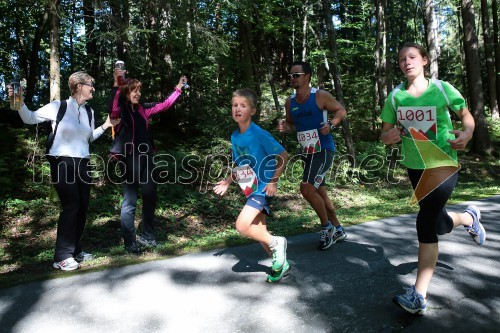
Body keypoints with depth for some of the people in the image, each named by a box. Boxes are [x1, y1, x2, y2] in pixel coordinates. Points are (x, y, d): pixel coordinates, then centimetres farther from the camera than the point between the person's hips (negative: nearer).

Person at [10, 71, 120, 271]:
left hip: (82, 164, 6)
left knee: (82, 207, 7)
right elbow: (30, 119, -2)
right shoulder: (58, 107, -7)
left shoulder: (89, 112, 10)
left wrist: (106, 126, 11)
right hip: (63, 163, -6)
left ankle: (75, 250, 22)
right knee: (71, 206, -11)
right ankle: (62, 257, 0)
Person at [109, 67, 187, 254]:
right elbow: (113, 109, -26)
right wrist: (116, 84, -37)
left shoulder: (142, 110, 14)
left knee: (150, 198, 11)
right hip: (130, 158, -7)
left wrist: (178, 88, 22)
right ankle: (130, 242, 6)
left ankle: (147, 236, 25)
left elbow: (164, 105, 22)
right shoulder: (120, 110, -2)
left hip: (146, 157, 7)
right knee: (130, 201, -2)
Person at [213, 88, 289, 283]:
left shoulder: (259, 134, -17)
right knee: (259, 233, 12)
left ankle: (277, 244, 4)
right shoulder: (234, 136, 5)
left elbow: (283, 156, -14)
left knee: (242, 226, -20)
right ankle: (281, 264, 30)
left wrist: (273, 181, -16)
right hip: (250, 189, 8)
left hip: (263, 187, -8)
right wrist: (227, 182, 9)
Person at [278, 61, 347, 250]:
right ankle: (337, 230, 32)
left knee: (307, 189, -18)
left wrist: (331, 125, -19)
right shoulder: (290, 102, 7)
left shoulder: (320, 96, -9)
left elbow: (341, 110, -2)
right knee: (319, 193, 14)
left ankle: (327, 227, 5)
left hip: (323, 151, -7)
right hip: (307, 153, 7)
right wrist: (285, 128, -4)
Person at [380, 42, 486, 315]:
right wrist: (389, 136, -19)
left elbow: (466, 115, 6)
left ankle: (418, 296, -8)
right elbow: (385, 134, 4)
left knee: (425, 221, -16)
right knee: (438, 224, 15)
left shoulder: (442, 89, -7)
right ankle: (469, 217, 53)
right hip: (415, 167, 4)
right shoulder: (395, 96, -1)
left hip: (443, 165, -4)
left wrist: (467, 133, -15)